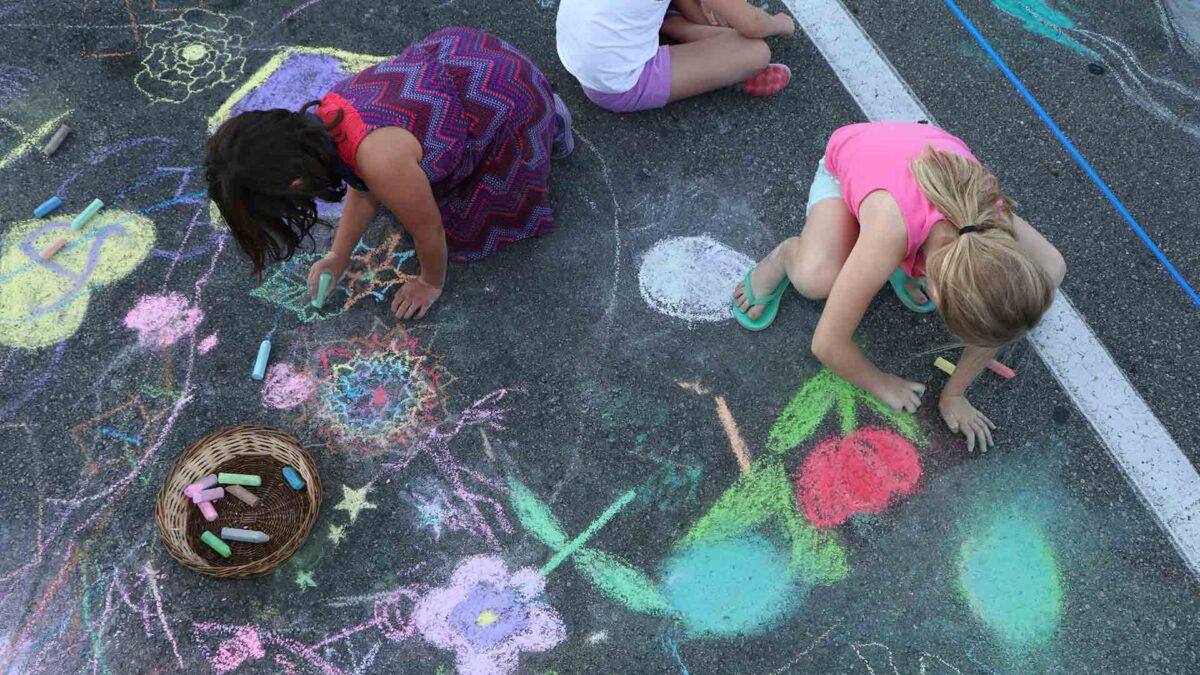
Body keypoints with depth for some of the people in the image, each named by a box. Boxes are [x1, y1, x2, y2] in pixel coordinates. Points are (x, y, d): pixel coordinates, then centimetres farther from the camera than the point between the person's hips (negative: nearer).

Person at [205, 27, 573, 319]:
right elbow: (363, 190, 6)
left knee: (463, 225, 9)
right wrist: (338, 256, 8)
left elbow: (429, 232, -20)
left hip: (507, 102, -7)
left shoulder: (381, 161, -38)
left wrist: (431, 283, -2)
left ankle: (549, 122, 19)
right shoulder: (324, 117, -12)